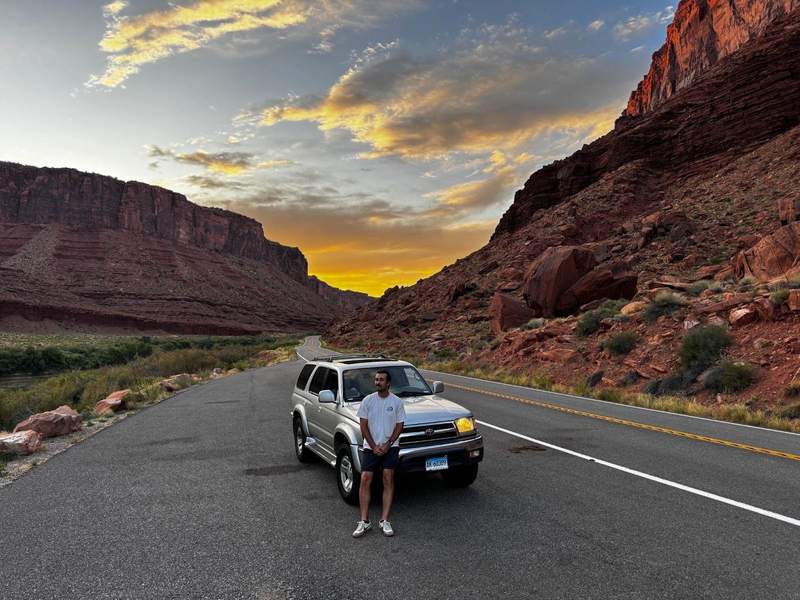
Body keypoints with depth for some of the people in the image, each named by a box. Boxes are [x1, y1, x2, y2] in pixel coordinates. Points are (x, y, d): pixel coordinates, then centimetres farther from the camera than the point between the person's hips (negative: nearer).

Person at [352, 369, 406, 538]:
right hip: (371, 447, 1)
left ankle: (384, 521, 3)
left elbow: (399, 426, 0)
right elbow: (363, 426, 0)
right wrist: (374, 446, -8)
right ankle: (364, 521, 2)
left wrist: (387, 445, -10)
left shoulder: (397, 402, -1)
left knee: (388, 480, -4)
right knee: (365, 480, -5)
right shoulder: (368, 400, 0)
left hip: (390, 446, 0)